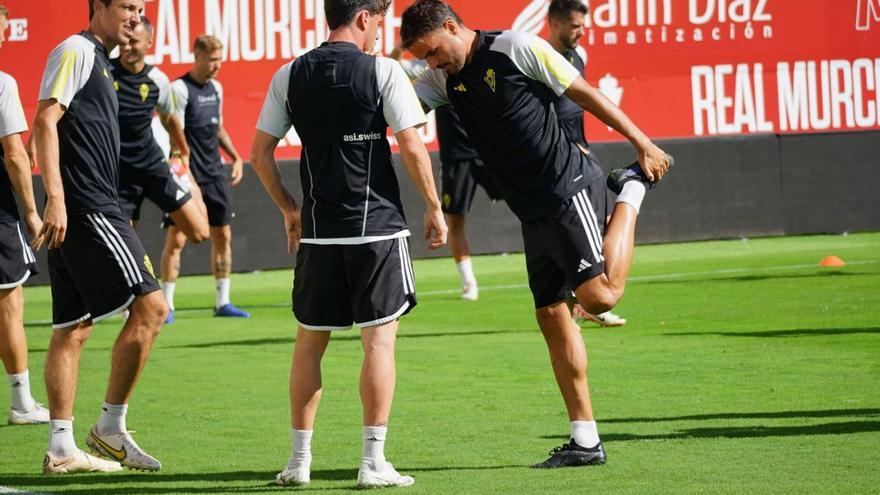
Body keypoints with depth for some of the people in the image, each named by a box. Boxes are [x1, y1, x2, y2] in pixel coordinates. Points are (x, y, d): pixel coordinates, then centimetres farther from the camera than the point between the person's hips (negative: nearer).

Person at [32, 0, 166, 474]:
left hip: (87, 211, 10)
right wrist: (55, 197, -24)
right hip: (85, 208, -10)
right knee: (149, 304, -11)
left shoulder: (98, 60, 21)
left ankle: (61, 448, 9)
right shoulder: (75, 51, -7)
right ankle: (111, 426, -6)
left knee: (72, 327, 8)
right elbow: (45, 121, -16)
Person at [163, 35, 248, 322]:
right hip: (188, 176, -7)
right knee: (176, 238, -7)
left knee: (223, 235, 8)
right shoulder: (180, 89, -10)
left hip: (215, 174, 7)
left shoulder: (216, 88, 12)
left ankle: (223, 302, 15)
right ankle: (167, 305, -2)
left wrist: (235, 157, 14)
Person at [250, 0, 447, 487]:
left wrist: (288, 209, 19)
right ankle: (374, 461, -2)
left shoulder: (289, 76, 5)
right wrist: (433, 206, 2)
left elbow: (260, 152, 7)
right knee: (379, 339, 1)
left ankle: (299, 459, 14)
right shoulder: (382, 70, -6)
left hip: (318, 228, 3)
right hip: (377, 224, -3)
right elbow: (411, 145, -9)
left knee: (309, 342, 13)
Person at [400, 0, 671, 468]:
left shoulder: (517, 49, -10)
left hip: (568, 189, -8)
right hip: (533, 212, 8)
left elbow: (585, 93, -6)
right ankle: (585, 441, 8)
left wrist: (642, 142, -5)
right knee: (551, 315, 4)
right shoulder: (444, 78, 11)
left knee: (599, 296, -18)